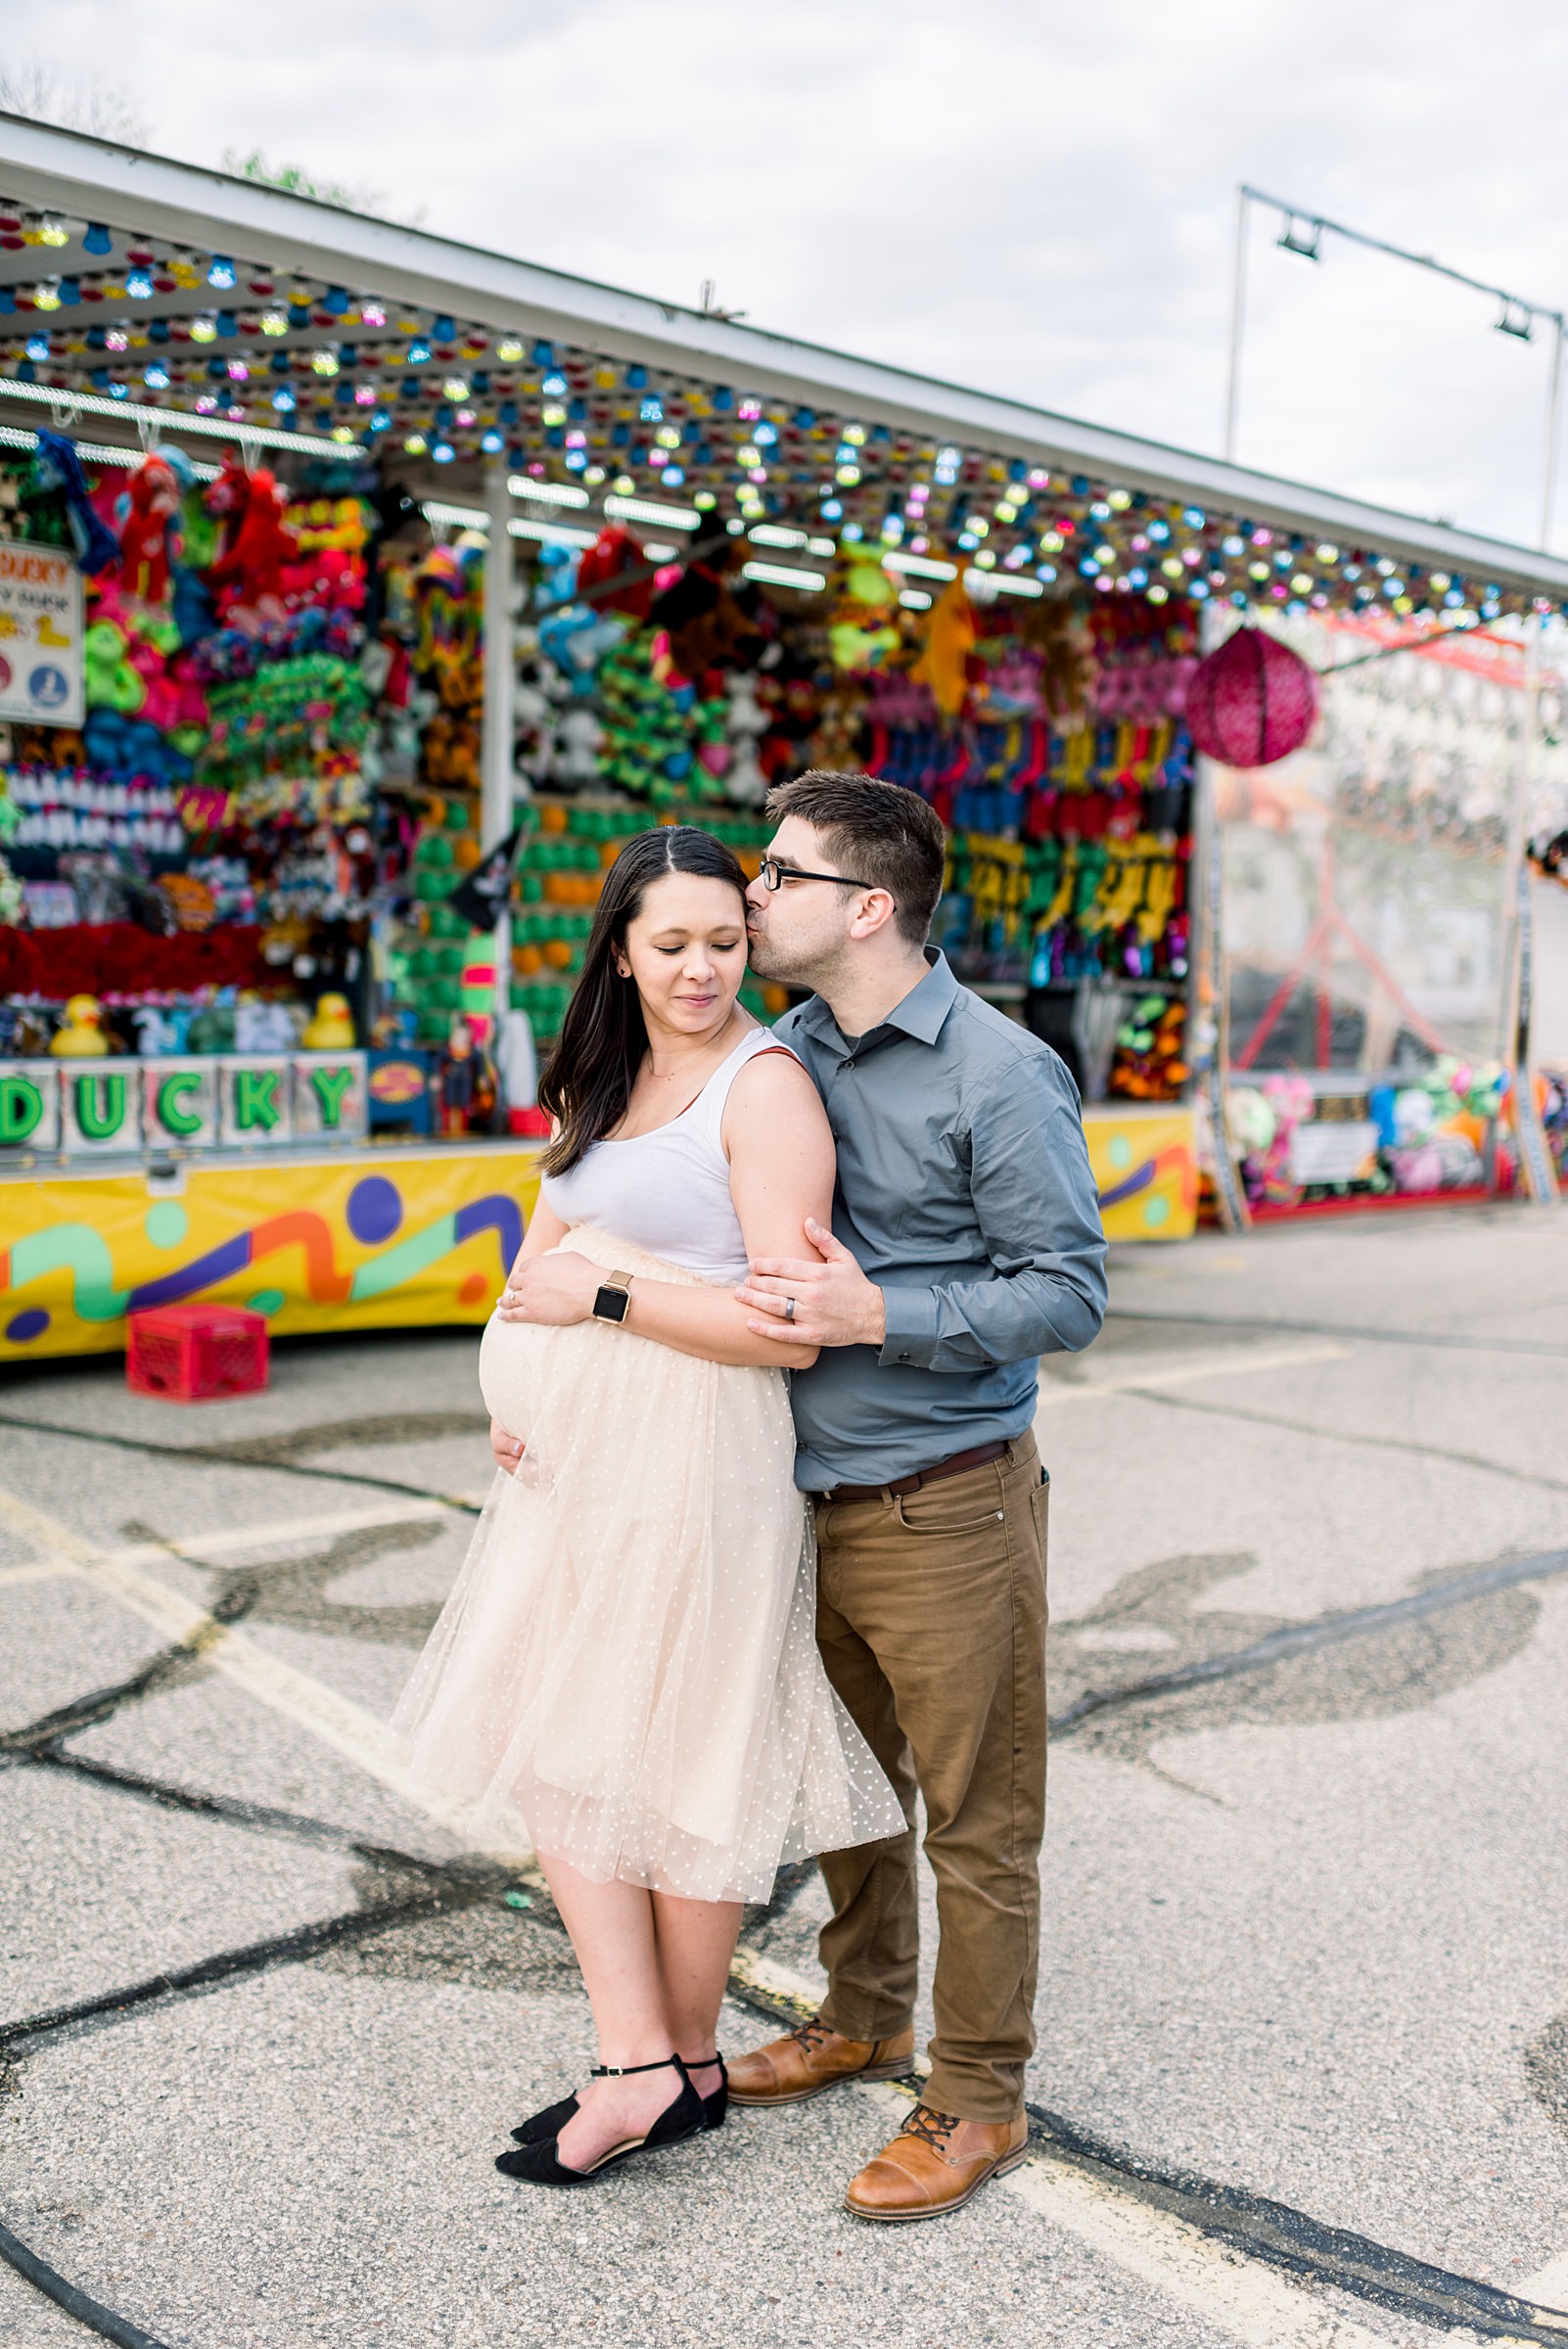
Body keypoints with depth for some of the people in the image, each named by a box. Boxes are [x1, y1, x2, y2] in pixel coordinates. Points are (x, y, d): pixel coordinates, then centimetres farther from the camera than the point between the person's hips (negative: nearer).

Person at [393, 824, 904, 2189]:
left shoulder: (765, 1086, -13)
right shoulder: (597, 1081, 13)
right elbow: (549, 1246, 21)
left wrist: (609, 1297, -13)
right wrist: (512, 1382, 3)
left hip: (695, 1451, -8)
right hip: (578, 1450, 8)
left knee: (675, 1761, 5)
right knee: (555, 1743, 10)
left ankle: (690, 2061, 25)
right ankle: (639, 2070, 20)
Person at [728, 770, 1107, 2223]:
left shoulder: (1000, 1075, -14)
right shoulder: (786, 1053, 6)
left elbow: (1068, 1295, -14)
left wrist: (878, 1315, -24)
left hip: (945, 1512, -6)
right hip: (814, 1500, 7)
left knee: (976, 1818, 7)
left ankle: (977, 2101, 25)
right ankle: (864, 2017, 44)